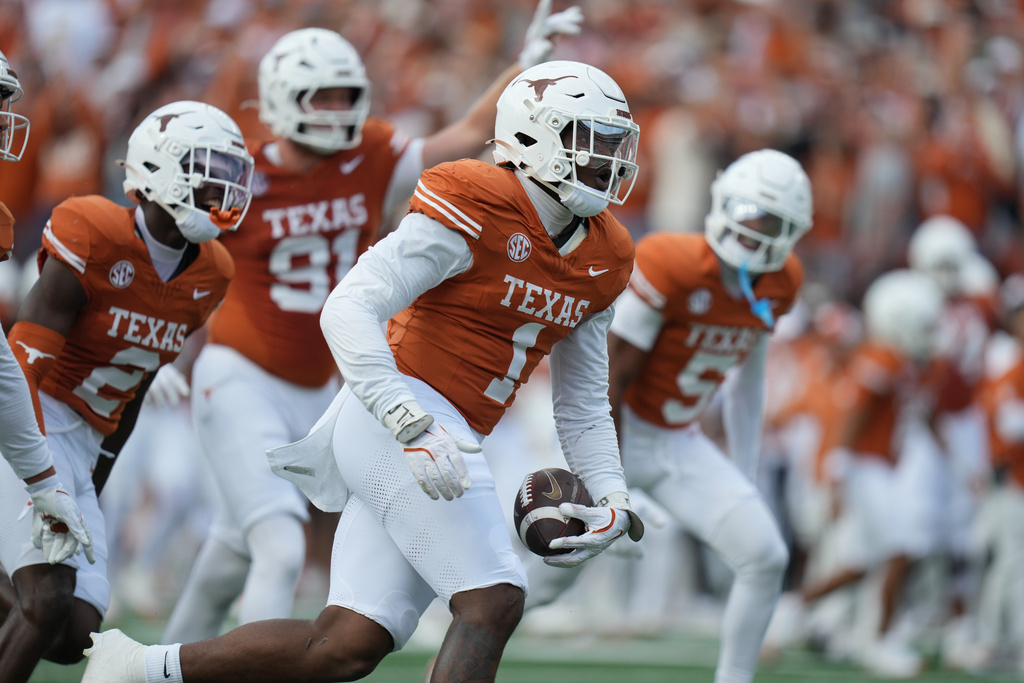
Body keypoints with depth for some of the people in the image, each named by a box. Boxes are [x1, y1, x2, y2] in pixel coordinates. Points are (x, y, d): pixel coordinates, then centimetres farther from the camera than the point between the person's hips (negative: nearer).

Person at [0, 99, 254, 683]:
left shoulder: (209, 274, 6)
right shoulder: (94, 235, -16)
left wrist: (95, 487, 20)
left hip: (80, 444, 8)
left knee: (76, 634, -3)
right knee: (49, 600, -22)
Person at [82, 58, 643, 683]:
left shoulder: (603, 259, 13)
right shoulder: (478, 208, -12)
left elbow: (584, 405, 23)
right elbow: (349, 310, -17)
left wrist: (611, 498, 6)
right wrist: (413, 426, -27)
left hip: (438, 437, 8)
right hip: (395, 411, -8)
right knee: (492, 602, -18)